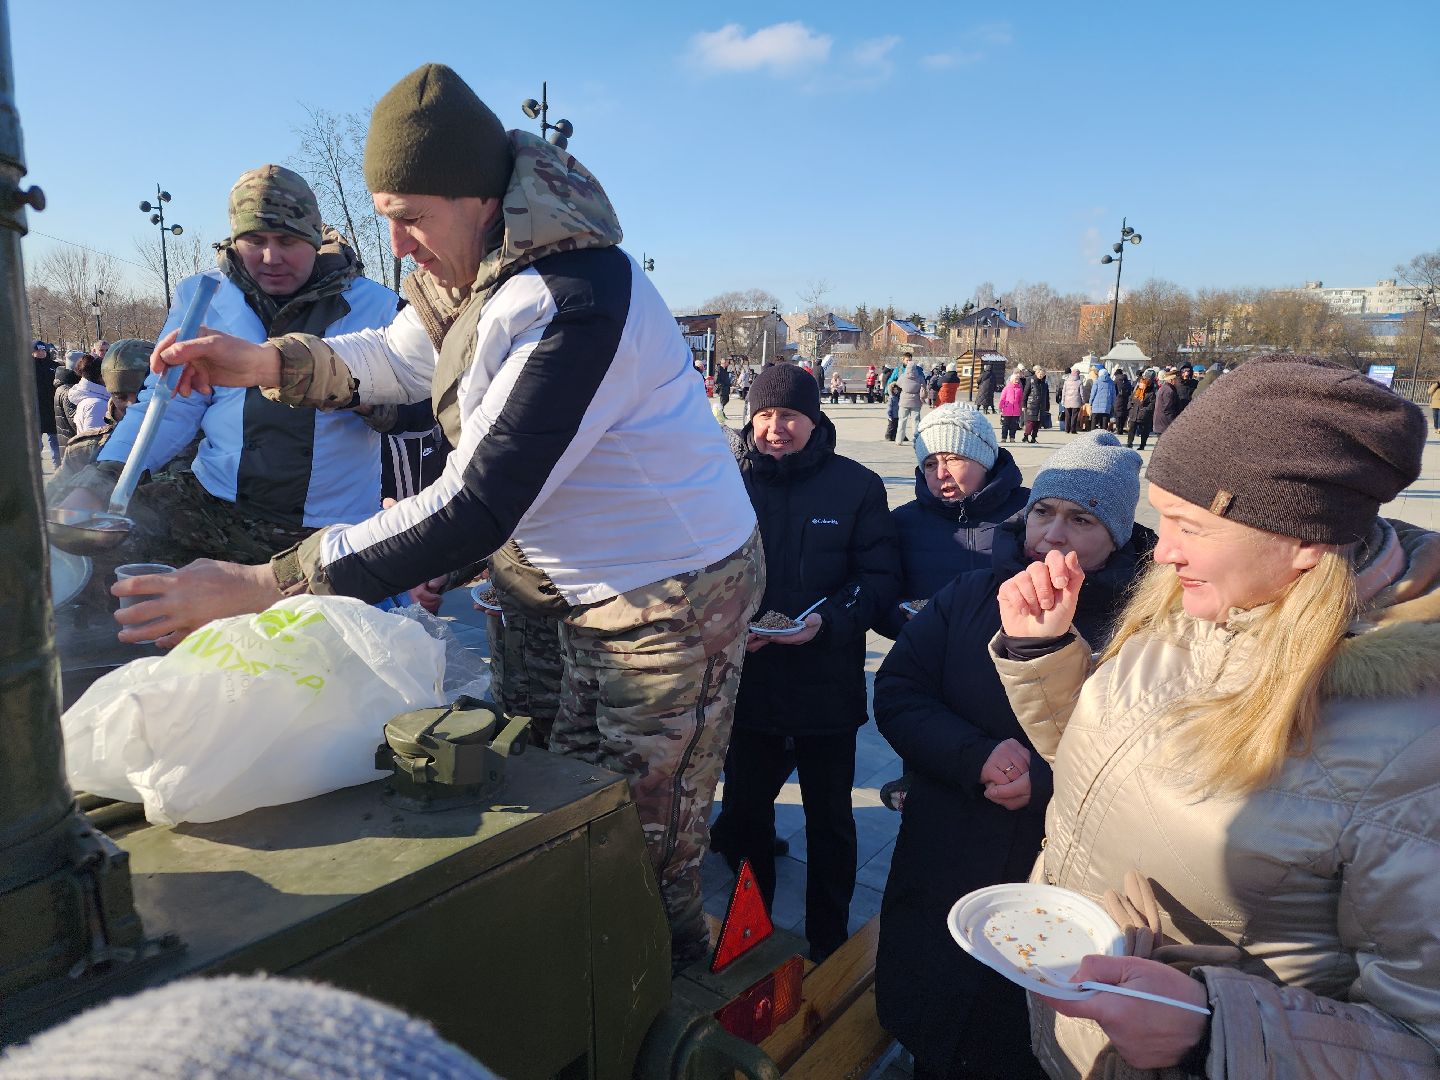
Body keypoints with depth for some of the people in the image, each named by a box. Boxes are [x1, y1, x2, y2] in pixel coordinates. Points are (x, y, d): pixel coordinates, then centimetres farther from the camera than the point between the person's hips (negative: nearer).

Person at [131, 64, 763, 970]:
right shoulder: (472, 270, 2)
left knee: (648, 861, 4)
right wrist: (266, 363, 3)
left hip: (676, 598, -9)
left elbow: (479, 506, -32)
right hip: (599, 592, 9)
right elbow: (396, 358, 21)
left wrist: (266, 584, -30)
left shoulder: (577, 302, -29)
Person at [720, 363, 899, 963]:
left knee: (829, 820, 15)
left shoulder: (856, 485, -5)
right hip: (748, 682, 2)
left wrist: (827, 620, -22)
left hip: (828, 683, -1)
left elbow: (881, 576, -6)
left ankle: (828, 943, 35)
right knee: (744, 811, 16)